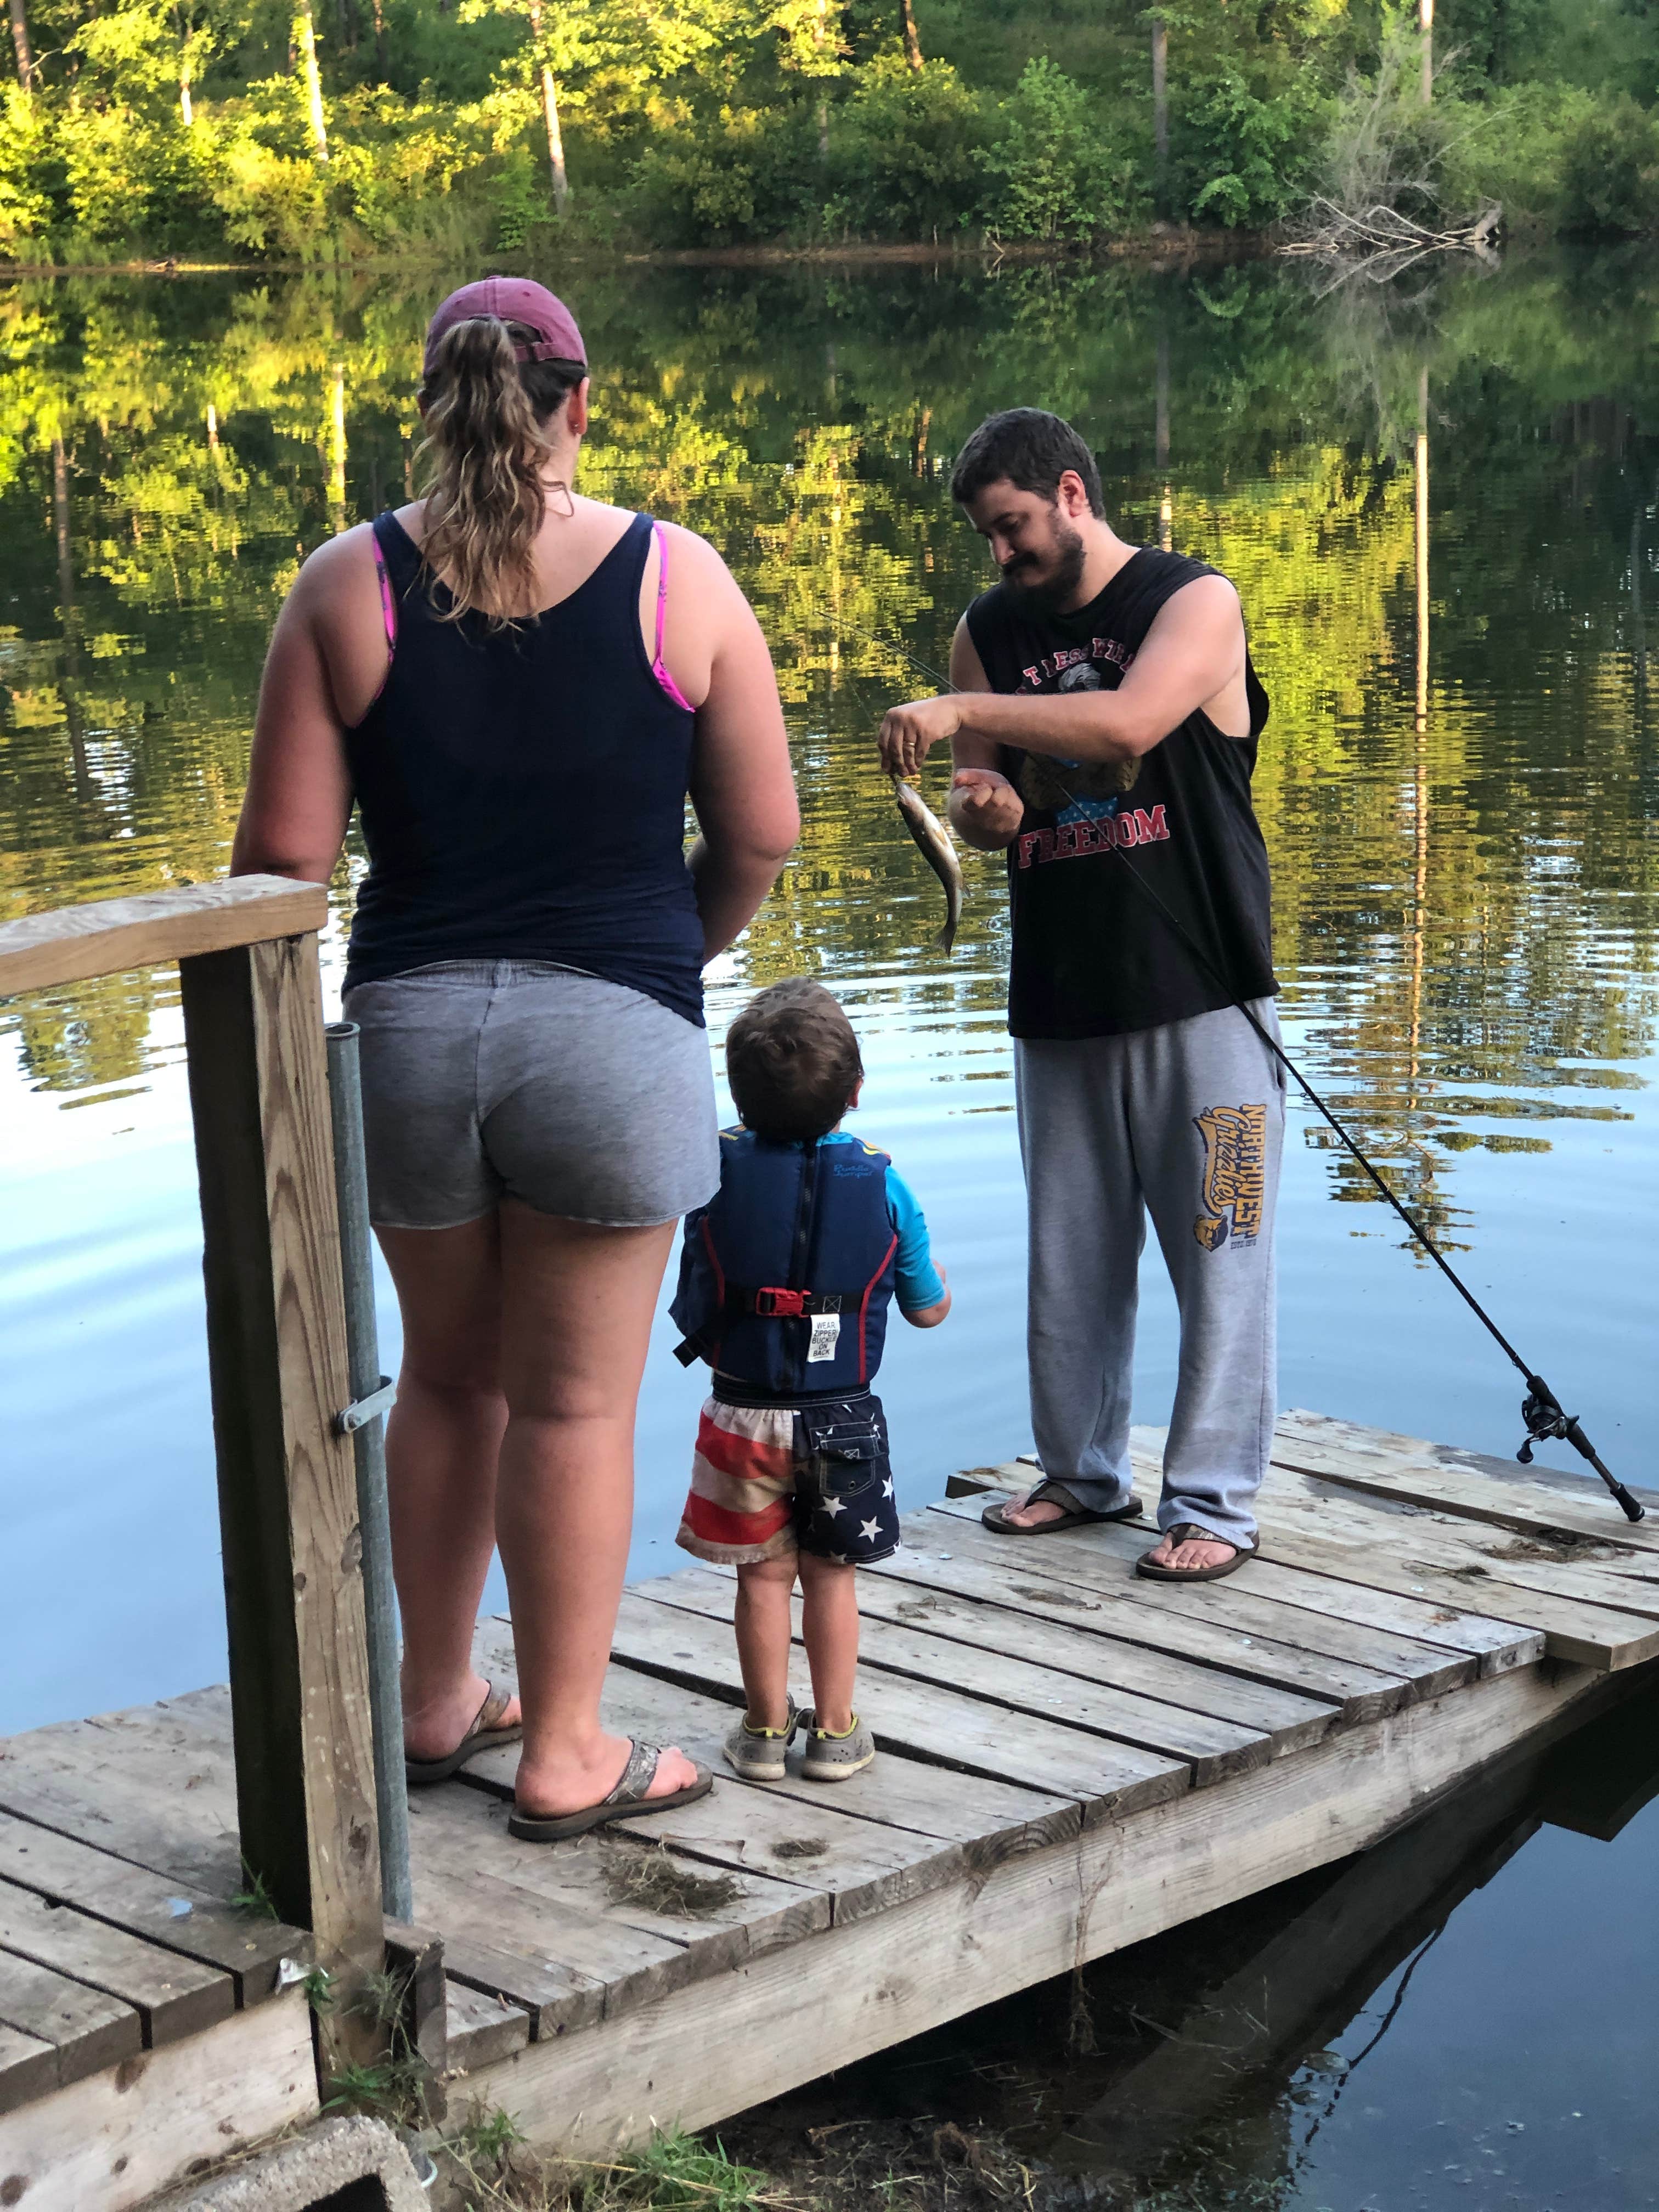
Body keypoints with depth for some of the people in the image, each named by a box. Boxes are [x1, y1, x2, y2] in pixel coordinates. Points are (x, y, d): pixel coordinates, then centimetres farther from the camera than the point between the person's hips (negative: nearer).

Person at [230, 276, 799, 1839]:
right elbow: (762, 833, -1)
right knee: (574, 1401, 8)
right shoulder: (677, 579, -5)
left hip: (407, 1023, 2)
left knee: (447, 1373, 20)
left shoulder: (349, 586, -3)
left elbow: (286, 849, -4)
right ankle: (565, 1753, 18)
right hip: (613, 1032, -2)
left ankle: (436, 1701, 34)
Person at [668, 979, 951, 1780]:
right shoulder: (880, 1184, -10)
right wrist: (937, 1281, 21)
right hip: (842, 1419, 0)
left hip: (743, 1416, 0)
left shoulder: (717, 1169, -11)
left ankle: (766, 1729, 20)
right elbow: (928, 1310, 0)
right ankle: (835, 1730, 20)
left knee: (763, 1575, 11)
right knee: (830, 1574, 13)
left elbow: (694, 1304, 3)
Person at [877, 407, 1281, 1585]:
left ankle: (1214, 1502, 6)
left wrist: (963, 710, -24)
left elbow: (1131, 724, -24)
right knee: (1069, 1255, 11)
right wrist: (984, 805, -12)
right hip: (1060, 994, 5)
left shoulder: (1195, 601, -5)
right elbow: (985, 805, 12)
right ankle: (1083, 1473, 25)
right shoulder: (989, 630, 11)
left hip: (1202, 993, -5)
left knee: (1219, 1254, -2)